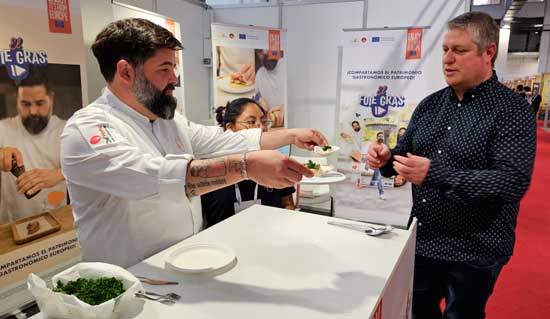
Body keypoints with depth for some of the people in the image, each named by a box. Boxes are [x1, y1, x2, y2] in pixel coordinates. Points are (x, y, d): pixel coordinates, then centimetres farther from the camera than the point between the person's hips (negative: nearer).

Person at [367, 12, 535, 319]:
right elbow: (406, 154, 13)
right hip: (421, 240, 6)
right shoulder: (430, 104, 4)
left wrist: (435, 175, -32)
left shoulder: (513, 110, -14)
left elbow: (514, 182, -25)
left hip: (474, 252, -5)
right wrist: (386, 158, -11)